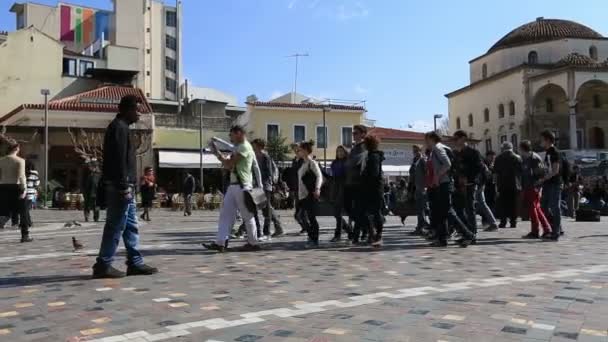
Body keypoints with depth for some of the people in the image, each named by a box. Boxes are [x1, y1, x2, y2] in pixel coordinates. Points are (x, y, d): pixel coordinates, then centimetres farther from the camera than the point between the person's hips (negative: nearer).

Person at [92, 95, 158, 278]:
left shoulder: (121, 126, 21)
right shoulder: (119, 126, -11)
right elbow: (119, 159, -19)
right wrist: (124, 186, -21)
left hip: (124, 185, 11)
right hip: (120, 185, -11)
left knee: (131, 225, 11)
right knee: (116, 226, -6)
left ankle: (135, 263, 15)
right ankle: (103, 265, 1)